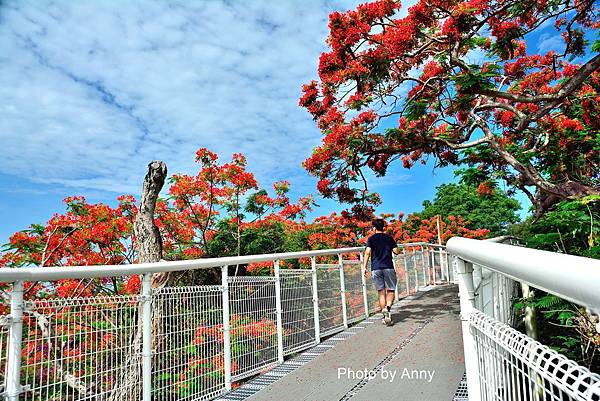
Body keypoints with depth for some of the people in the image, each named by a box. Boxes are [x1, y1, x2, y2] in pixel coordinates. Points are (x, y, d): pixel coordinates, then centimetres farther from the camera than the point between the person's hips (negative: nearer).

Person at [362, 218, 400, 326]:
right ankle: (388, 308, -22)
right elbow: (396, 252, 3)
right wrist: (397, 249, 26)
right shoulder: (389, 237, 8)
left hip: (376, 268, 1)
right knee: (390, 291, 5)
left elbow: (367, 253, -6)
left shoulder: (371, 238, 5)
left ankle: (385, 316, 6)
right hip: (388, 267, 0)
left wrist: (364, 267, -5)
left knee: (381, 292, 6)